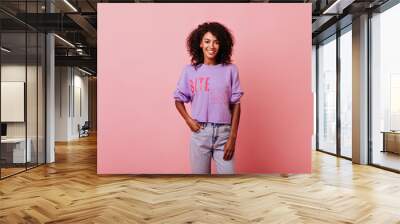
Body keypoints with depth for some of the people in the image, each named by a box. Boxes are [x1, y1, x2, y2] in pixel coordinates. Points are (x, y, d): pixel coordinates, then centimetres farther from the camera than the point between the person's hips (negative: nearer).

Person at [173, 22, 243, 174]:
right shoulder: (189, 70, -1)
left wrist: (232, 137, -5)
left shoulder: (230, 70, -1)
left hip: (223, 133, 0)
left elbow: (235, 104, -1)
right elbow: (179, 100, 10)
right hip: (200, 132, 0)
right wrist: (189, 120, -6)